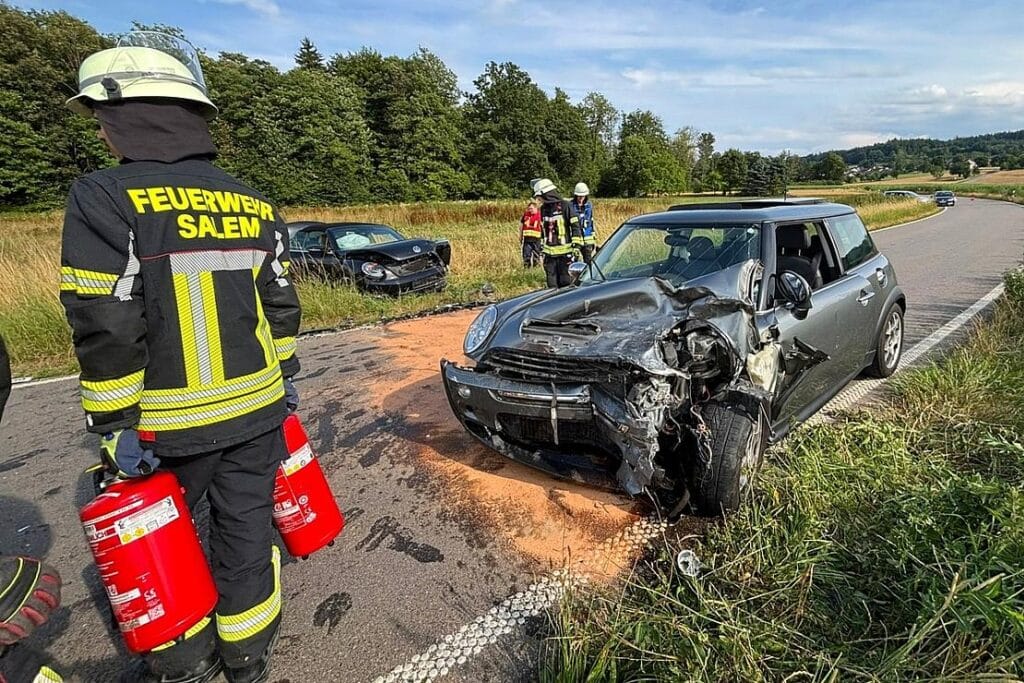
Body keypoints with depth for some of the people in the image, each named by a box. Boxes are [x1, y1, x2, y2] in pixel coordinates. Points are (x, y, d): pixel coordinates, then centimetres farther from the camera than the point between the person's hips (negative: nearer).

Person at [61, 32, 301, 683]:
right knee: (246, 529, 16)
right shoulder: (253, 203, 3)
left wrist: (114, 425, -8)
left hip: (170, 424, -4)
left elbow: (106, 328, -17)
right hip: (256, 408, 4)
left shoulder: (105, 198, -13)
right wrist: (286, 375, 18)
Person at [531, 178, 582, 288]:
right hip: (549, 252, 6)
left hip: (565, 251, -6)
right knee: (551, 283, 7)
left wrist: (576, 244, -12)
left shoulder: (565, 206, -6)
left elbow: (575, 226, -6)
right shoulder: (543, 208, 14)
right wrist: (542, 246, 24)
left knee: (565, 283, -3)